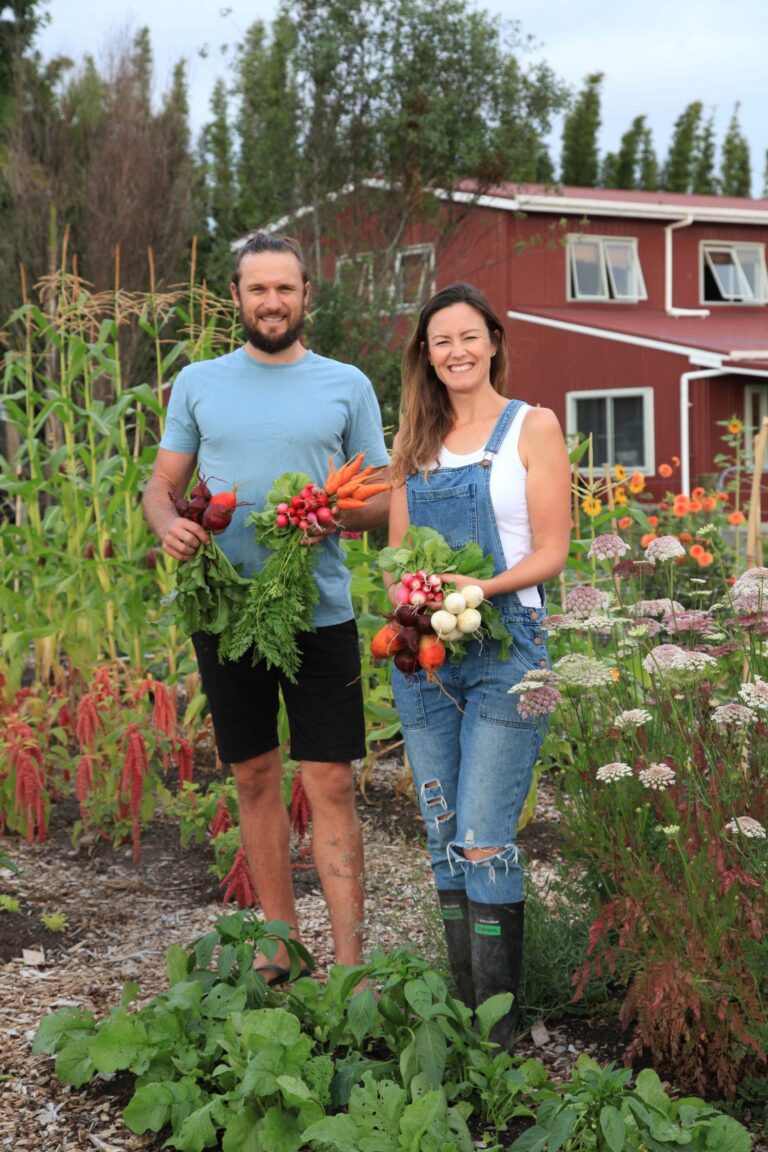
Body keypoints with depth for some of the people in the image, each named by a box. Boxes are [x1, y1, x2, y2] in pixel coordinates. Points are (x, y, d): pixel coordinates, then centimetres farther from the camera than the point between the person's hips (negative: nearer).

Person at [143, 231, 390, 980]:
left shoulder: (346, 385, 5)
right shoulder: (197, 384, 8)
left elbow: (384, 497, 6)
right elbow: (162, 484, 11)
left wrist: (333, 519, -15)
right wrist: (169, 525, -13)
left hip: (320, 614, -2)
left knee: (331, 786, -5)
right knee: (255, 779, 11)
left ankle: (350, 965, 1)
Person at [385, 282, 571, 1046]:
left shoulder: (532, 427, 1)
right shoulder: (416, 440, 14)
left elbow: (550, 553, -3)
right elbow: (397, 550, 14)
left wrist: (481, 587, -20)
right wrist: (404, 595, -8)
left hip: (504, 649, -5)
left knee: (485, 841, -10)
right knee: (444, 840, 8)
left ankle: (498, 1026, 0)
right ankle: (461, 1006, 18)